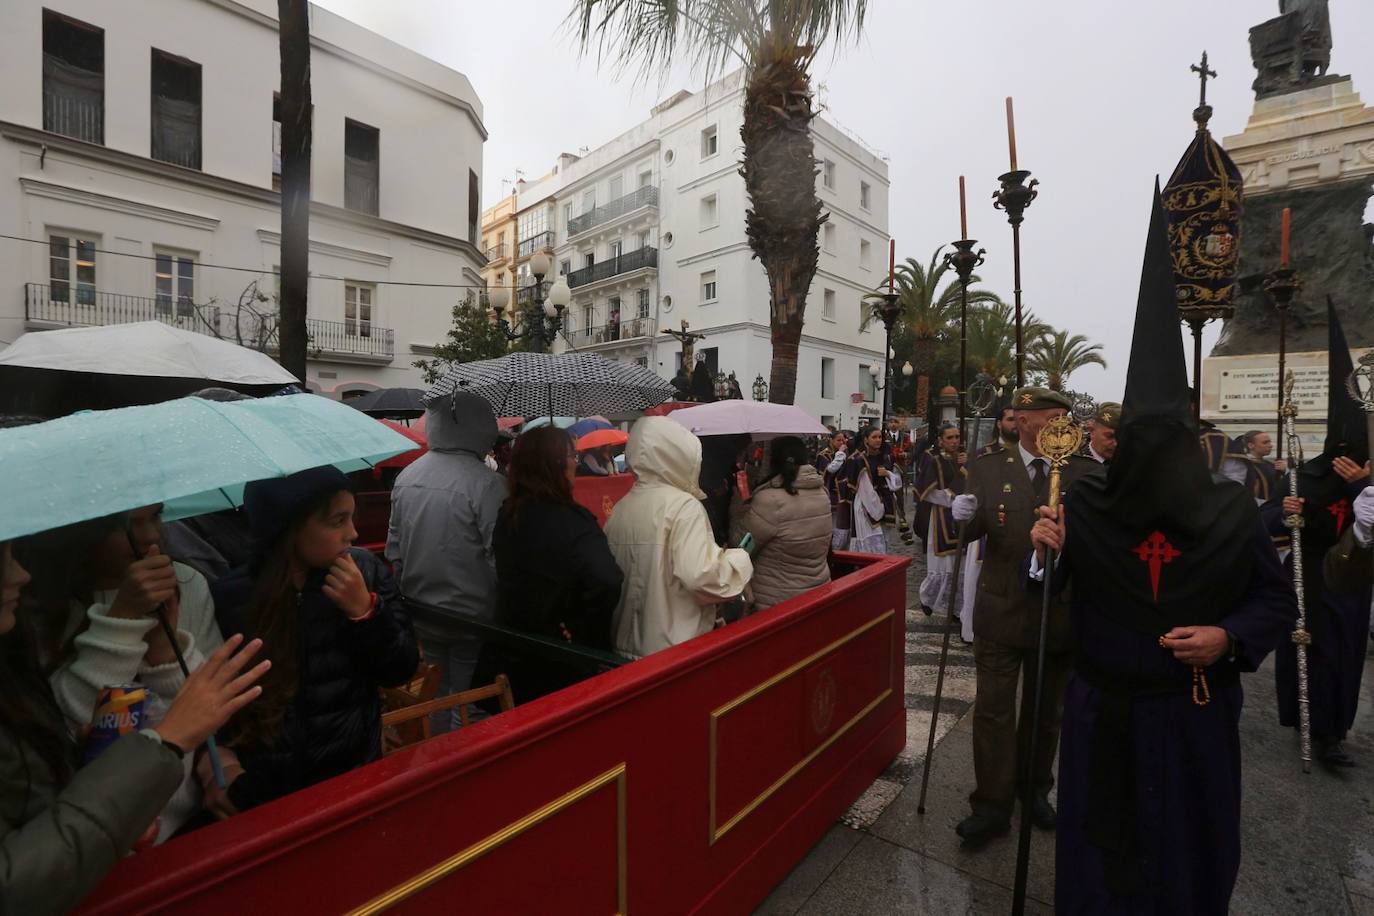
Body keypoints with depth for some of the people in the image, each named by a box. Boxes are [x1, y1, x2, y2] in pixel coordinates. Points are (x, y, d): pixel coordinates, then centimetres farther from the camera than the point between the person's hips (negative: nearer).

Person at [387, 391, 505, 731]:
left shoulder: (406, 477, -1)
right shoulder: (487, 483, -22)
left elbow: (394, 548, 8)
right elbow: (499, 556, -20)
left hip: (422, 617, 6)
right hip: (471, 616, -6)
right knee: (468, 708, 10)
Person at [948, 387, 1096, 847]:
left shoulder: (1084, 472, -2)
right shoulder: (988, 468, -4)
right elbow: (973, 531, -4)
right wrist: (966, 515, -27)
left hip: (1058, 613, 2)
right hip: (1001, 610, -1)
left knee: (1045, 711, 19)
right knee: (994, 712, 5)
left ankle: (1034, 789, 40)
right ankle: (992, 805, 19)